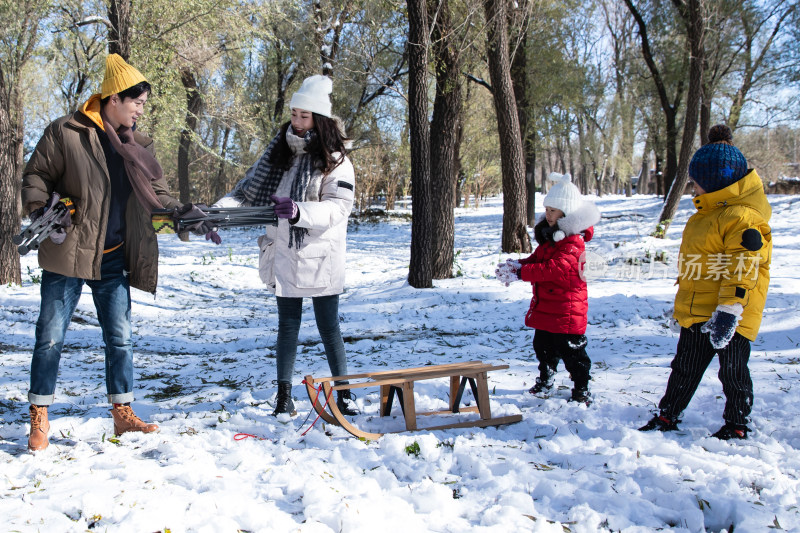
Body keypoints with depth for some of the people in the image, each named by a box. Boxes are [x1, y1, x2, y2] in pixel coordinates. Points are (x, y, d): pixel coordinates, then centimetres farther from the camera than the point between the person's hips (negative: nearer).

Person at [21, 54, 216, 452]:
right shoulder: (65, 132, -6)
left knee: (119, 337, 7)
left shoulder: (137, 146, 9)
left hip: (114, 259, 5)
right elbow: (35, 176, -1)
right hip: (68, 252, -4)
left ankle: (122, 413, 18)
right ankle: (39, 419, 14)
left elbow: (157, 195, 12)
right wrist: (42, 211, -17)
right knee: (51, 336, 1)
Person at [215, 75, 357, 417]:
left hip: (320, 259, -3)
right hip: (283, 258, 3)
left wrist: (299, 211, -32)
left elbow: (338, 207, -16)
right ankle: (284, 397, 15)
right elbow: (248, 190, 5)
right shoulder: (278, 153, 8)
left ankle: (343, 394, 17)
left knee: (329, 328, 4)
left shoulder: (335, 160, -5)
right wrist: (217, 212, -12)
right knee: (287, 326, 8)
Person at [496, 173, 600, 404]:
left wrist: (520, 272, -29)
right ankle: (545, 380, 42)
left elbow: (554, 268, -30)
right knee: (543, 346, 22)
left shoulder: (573, 243, -21)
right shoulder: (549, 234, 11)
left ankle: (582, 391, 13)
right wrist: (516, 264, -7)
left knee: (571, 351, 0)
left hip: (566, 309, -9)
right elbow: (537, 259, 13)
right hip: (544, 305, 10)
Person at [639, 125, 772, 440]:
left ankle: (737, 426, 22)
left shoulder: (742, 218, -20)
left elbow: (742, 270, -24)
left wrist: (729, 310, -27)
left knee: (733, 372, 6)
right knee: (685, 368, 16)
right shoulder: (710, 211, 13)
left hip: (727, 317, -9)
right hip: (696, 311, 9)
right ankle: (667, 416, 26)